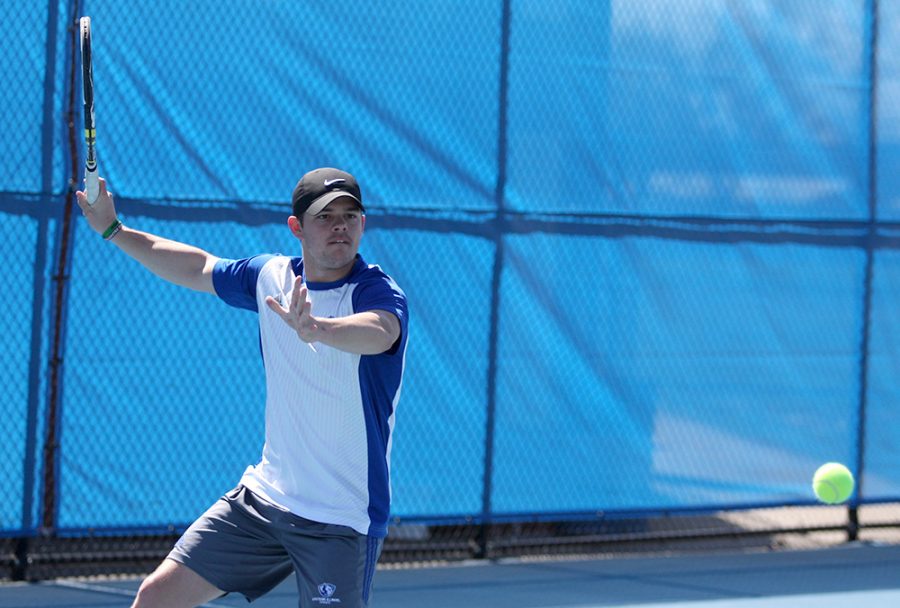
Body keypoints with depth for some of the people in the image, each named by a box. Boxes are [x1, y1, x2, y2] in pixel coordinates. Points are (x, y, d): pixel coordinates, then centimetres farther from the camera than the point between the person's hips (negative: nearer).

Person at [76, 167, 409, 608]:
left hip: (341, 521, -6)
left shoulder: (377, 292, -15)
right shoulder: (272, 277, 5)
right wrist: (114, 230, 21)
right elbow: (198, 269, 24)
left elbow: (379, 332, -40)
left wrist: (316, 329, -60)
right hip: (262, 494, 6)